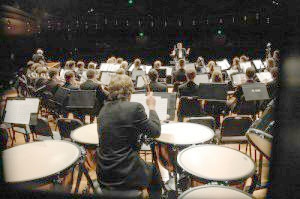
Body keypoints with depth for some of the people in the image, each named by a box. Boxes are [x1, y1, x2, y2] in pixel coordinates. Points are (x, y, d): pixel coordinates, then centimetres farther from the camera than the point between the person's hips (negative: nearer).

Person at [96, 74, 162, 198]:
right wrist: (152, 106, 3)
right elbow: (155, 132, -7)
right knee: (154, 171, 26)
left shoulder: (104, 109, 2)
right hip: (127, 175, -6)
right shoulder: (135, 107, -17)